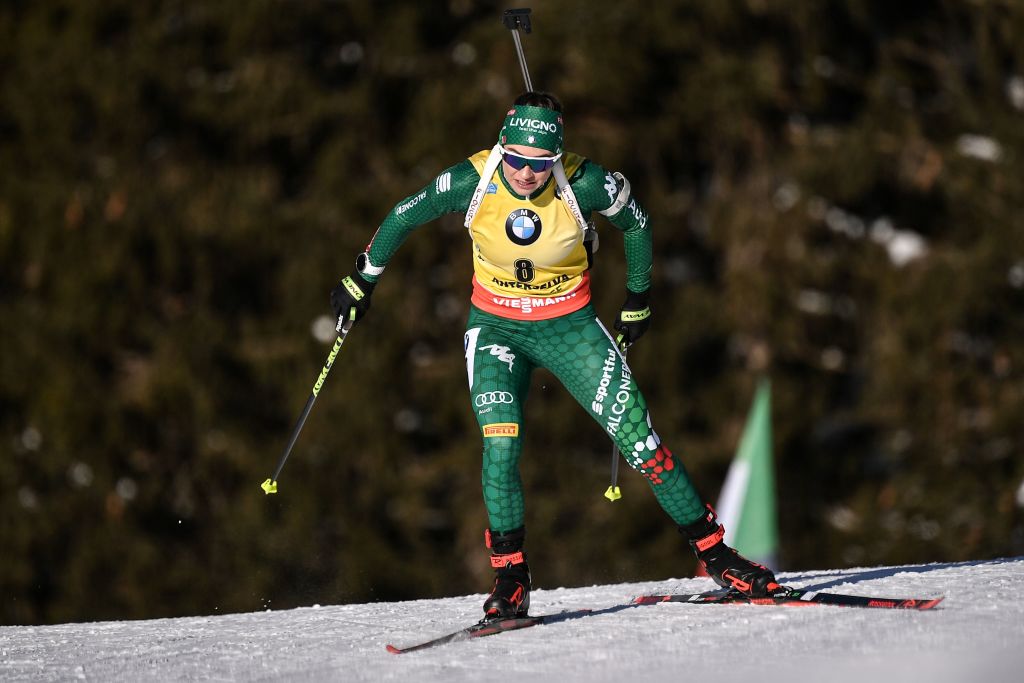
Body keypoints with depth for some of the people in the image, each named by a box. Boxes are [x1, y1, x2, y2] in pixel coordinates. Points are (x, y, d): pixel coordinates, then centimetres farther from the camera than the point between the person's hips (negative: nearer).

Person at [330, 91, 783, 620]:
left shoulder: (584, 185, -23)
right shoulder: (472, 181, -20)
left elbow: (636, 224, -2)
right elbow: (404, 217, -2)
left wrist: (638, 301, 8)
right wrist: (361, 281, 7)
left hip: (569, 324, 0)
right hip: (495, 326, 1)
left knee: (637, 437, -6)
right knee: (500, 446, -19)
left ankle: (714, 553, 5)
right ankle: (510, 582, -10)